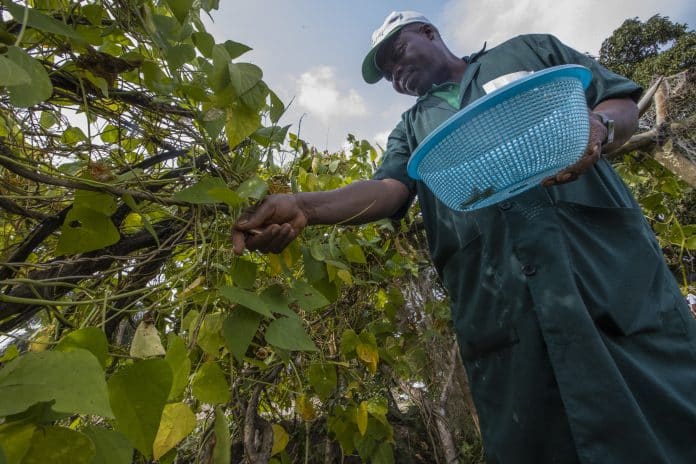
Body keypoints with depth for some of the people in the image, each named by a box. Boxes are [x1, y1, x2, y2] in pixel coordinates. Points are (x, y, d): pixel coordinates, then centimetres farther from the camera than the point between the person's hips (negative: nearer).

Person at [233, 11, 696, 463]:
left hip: (611, 264, 0)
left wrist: (598, 127, -11)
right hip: (499, 308, 1)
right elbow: (391, 187, 1)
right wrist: (304, 206, -17)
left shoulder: (530, 50, 19)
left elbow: (624, 103, 15)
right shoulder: (412, 129, 21)